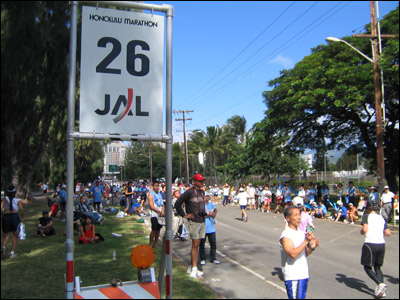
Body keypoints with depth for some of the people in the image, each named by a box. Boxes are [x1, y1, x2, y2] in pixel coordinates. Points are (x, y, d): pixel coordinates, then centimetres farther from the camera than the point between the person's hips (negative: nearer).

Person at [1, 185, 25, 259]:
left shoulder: (5, 199, 6)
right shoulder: (18, 200, 2)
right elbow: (21, 209, -11)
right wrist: (22, 218, 0)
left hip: (5, 217, 2)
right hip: (15, 217, -2)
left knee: (6, 235, 17)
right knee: (15, 236, 15)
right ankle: (12, 253, 10)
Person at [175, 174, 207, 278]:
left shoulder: (202, 192, 11)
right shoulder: (189, 192, -11)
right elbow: (177, 204, -7)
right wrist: (184, 215, -7)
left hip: (202, 221, 7)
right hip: (193, 222, -7)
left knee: (197, 245, 11)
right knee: (195, 245, -7)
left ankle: (191, 267, 20)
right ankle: (194, 268, 1)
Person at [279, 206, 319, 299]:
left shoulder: (301, 233, 11)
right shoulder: (286, 235, -16)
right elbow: (293, 254, -28)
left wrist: (312, 247, -3)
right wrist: (306, 241, -28)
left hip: (304, 274, 8)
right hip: (293, 277, -8)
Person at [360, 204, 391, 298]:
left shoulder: (366, 216, 0)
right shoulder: (381, 218, 15)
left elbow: (365, 230, -13)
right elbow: (388, 233, 9)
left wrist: (361, 232, 8)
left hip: (370, 243, -5)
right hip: (381, 244, 6)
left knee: (367, 267, 6)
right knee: (377, 267, 18)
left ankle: (380, 284, -16)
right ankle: (381, 291, 8)